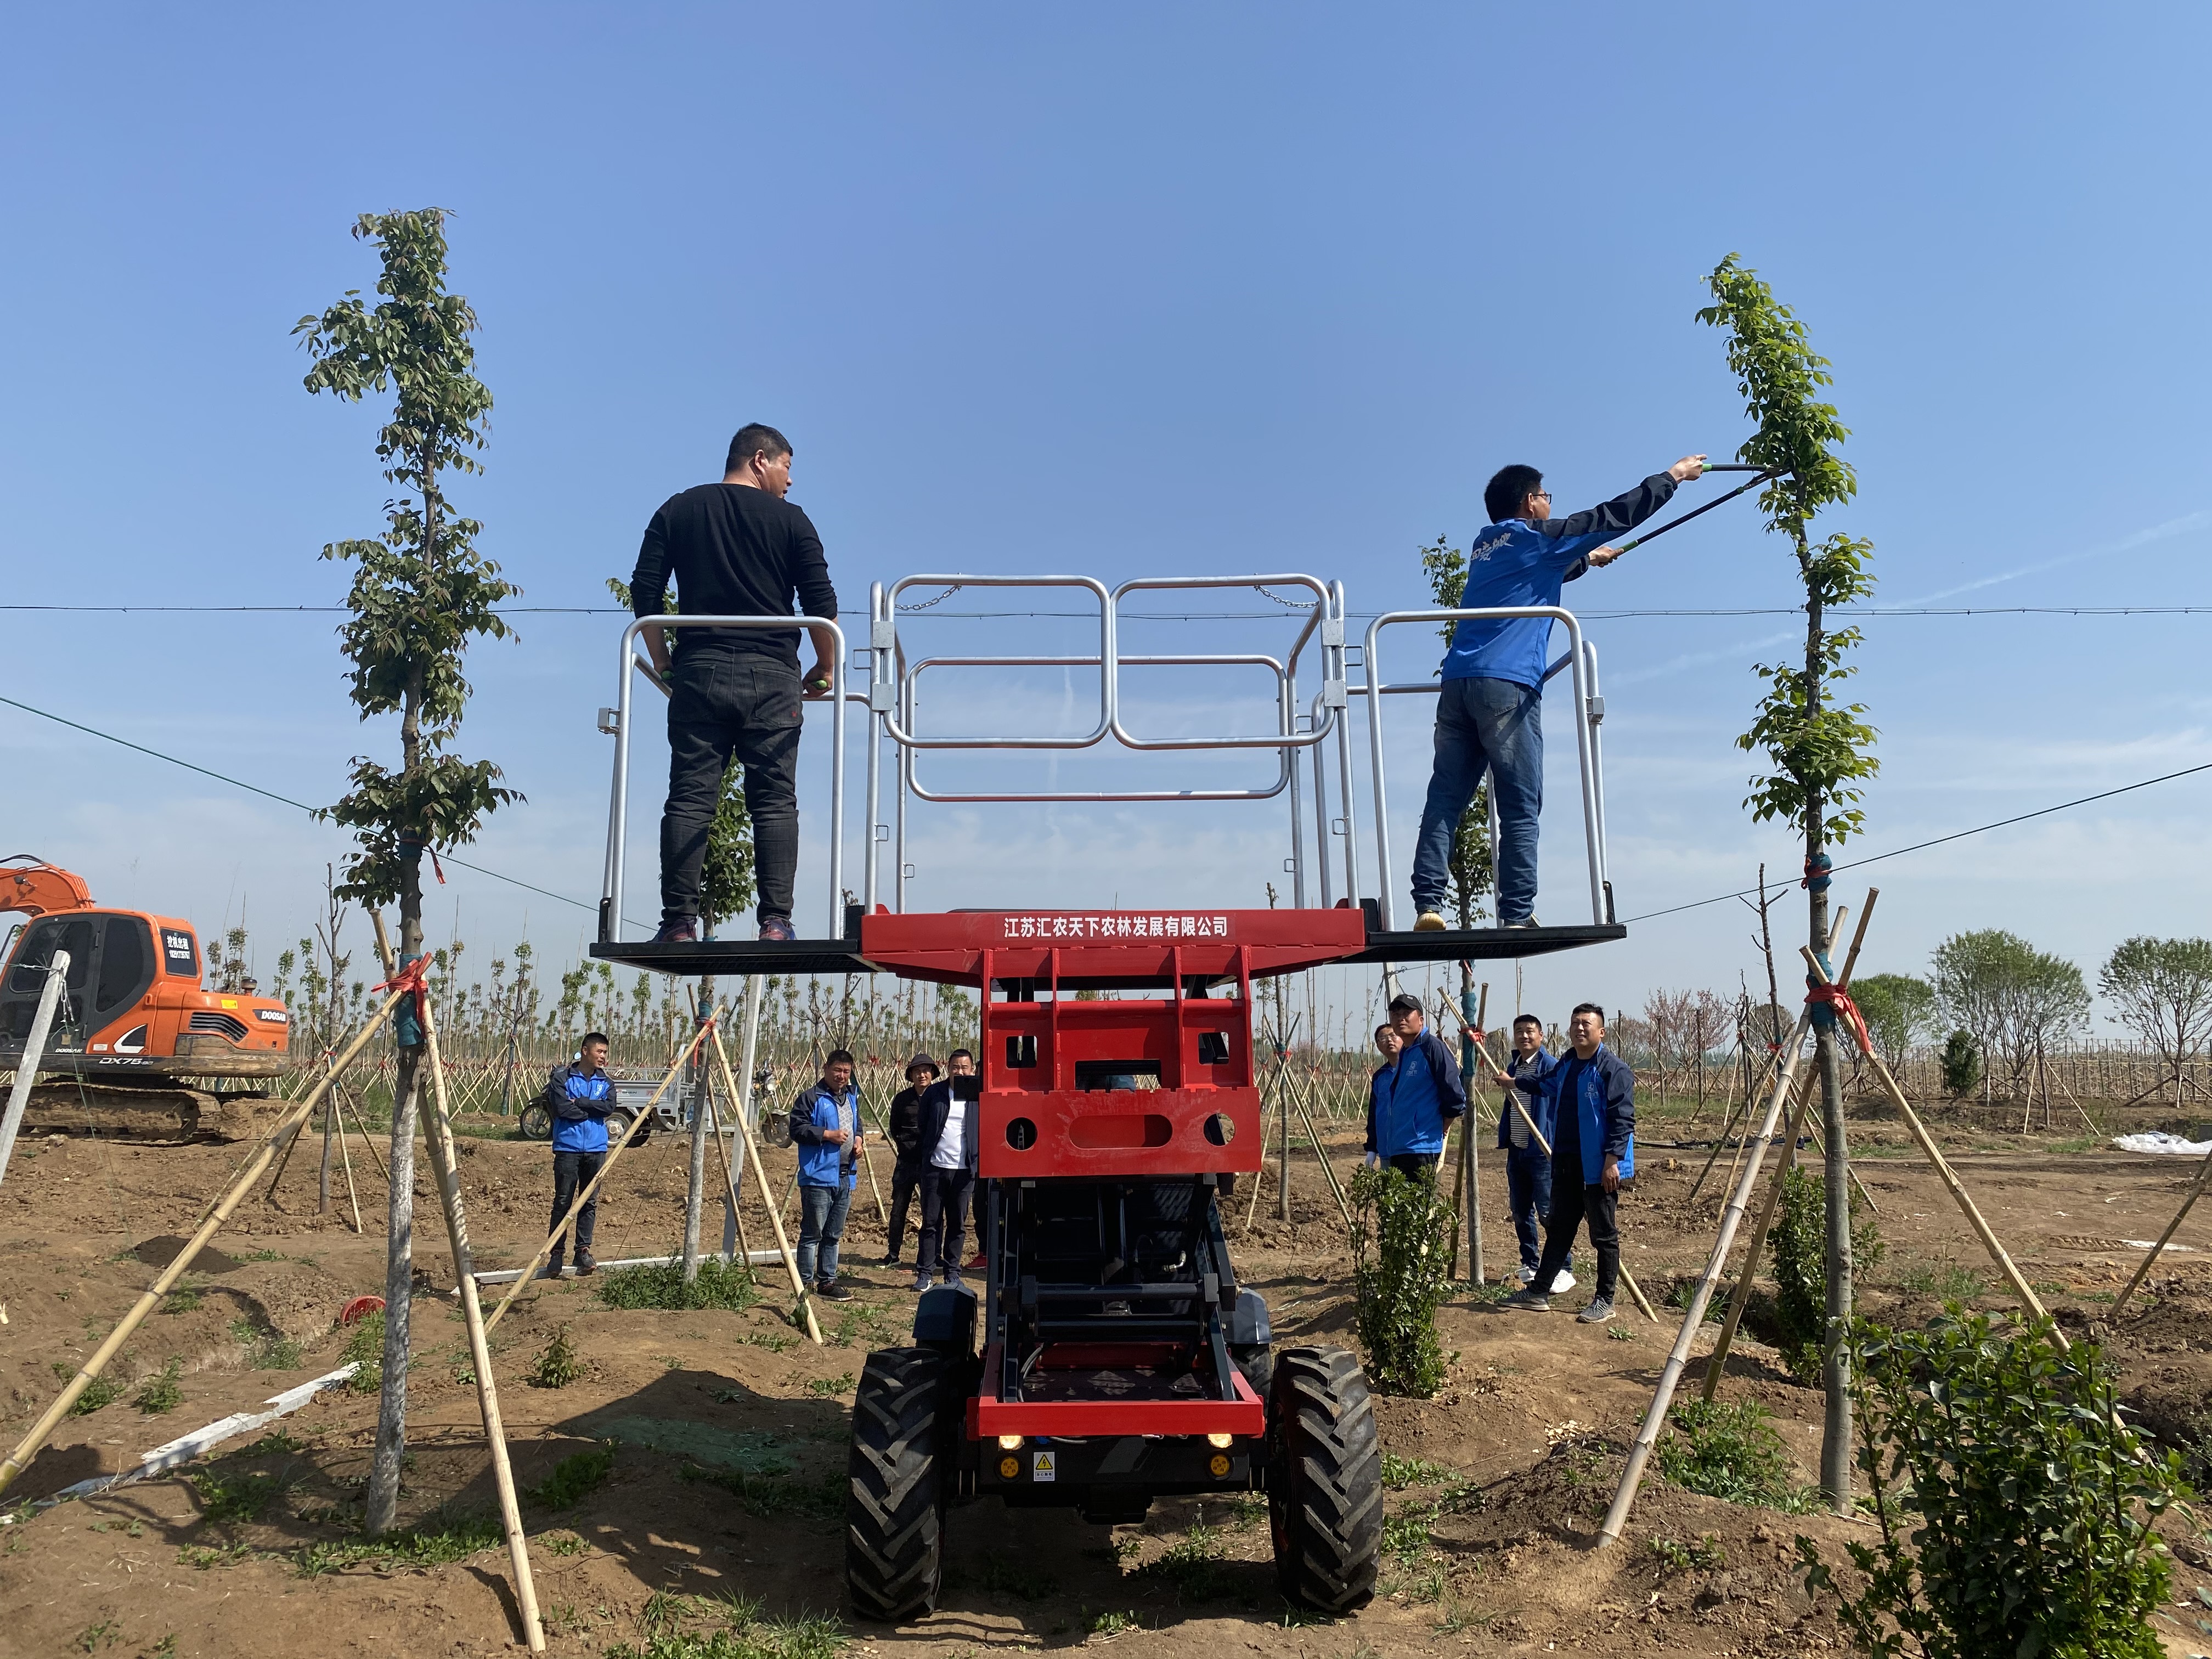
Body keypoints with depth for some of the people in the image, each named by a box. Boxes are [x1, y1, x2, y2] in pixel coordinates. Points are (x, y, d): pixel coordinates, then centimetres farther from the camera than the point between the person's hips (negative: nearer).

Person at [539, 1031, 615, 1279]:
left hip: (596, 1149, 4)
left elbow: (609, 1107, -6)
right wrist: (592, 1109, -5)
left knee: (590, 1201, 4)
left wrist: (579, 1103, -11)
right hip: (567, 1147, -4)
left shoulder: (606, 1082, 11)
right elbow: (562, 1108, -14)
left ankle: (583, 1250, 11)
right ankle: (556, 1252, 6)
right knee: (563, 1201, -2)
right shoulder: (562, 1077, -1)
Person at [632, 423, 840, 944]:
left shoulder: (678, 510, 14)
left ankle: (679, 922, -3)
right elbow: (822, 605, 2)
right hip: (771, 676, -2)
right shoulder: (790, 520, 6)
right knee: (774, 800, -1)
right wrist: (825, 670, 14)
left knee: (689, 799, 1)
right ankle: (776, 922, -7)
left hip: (699, 672, 2)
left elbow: (644, 593, 8)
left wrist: (663, 664, 15)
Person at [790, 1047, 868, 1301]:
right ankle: (805, 1285, 4)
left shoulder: (852, 1097, 17)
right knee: (812, 1234, -4)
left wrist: (858, 1139, 9)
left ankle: (827, 1281, 23)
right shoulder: (810, 1097, -8)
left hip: (846, 1177, 8)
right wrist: (828, 1135, -19)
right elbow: (797, 1129, -12)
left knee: (833, 1235, 15)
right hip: (818, 1177, -8)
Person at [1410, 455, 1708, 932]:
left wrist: (1586, 560, 59)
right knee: (1520, 807, -3)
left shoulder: (1485, 546, 26)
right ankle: (1517, 916, -7)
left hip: (1457, 685, 6)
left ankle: (1428, 906, -10)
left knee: (1445, 800, -1)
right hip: (1507, 685, -6)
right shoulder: (1535, 536, 7)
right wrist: (1673, 476, 22)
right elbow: (1614, 515, 10)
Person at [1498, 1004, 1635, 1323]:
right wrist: (1513, 1082, 47)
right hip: (1565, 1162, 8)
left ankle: (1605, 1302, 12)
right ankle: (1538, 1293, 19)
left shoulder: (1614, 1069, -13)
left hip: (1598, 1166, -8)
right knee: (1558, 1229, 14)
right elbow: (1545, 1084, 35)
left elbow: (1623, 1119, -17)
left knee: (1604, 1234, 3)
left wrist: (1612, 1160, -22)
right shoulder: (1565, 1066, 12)